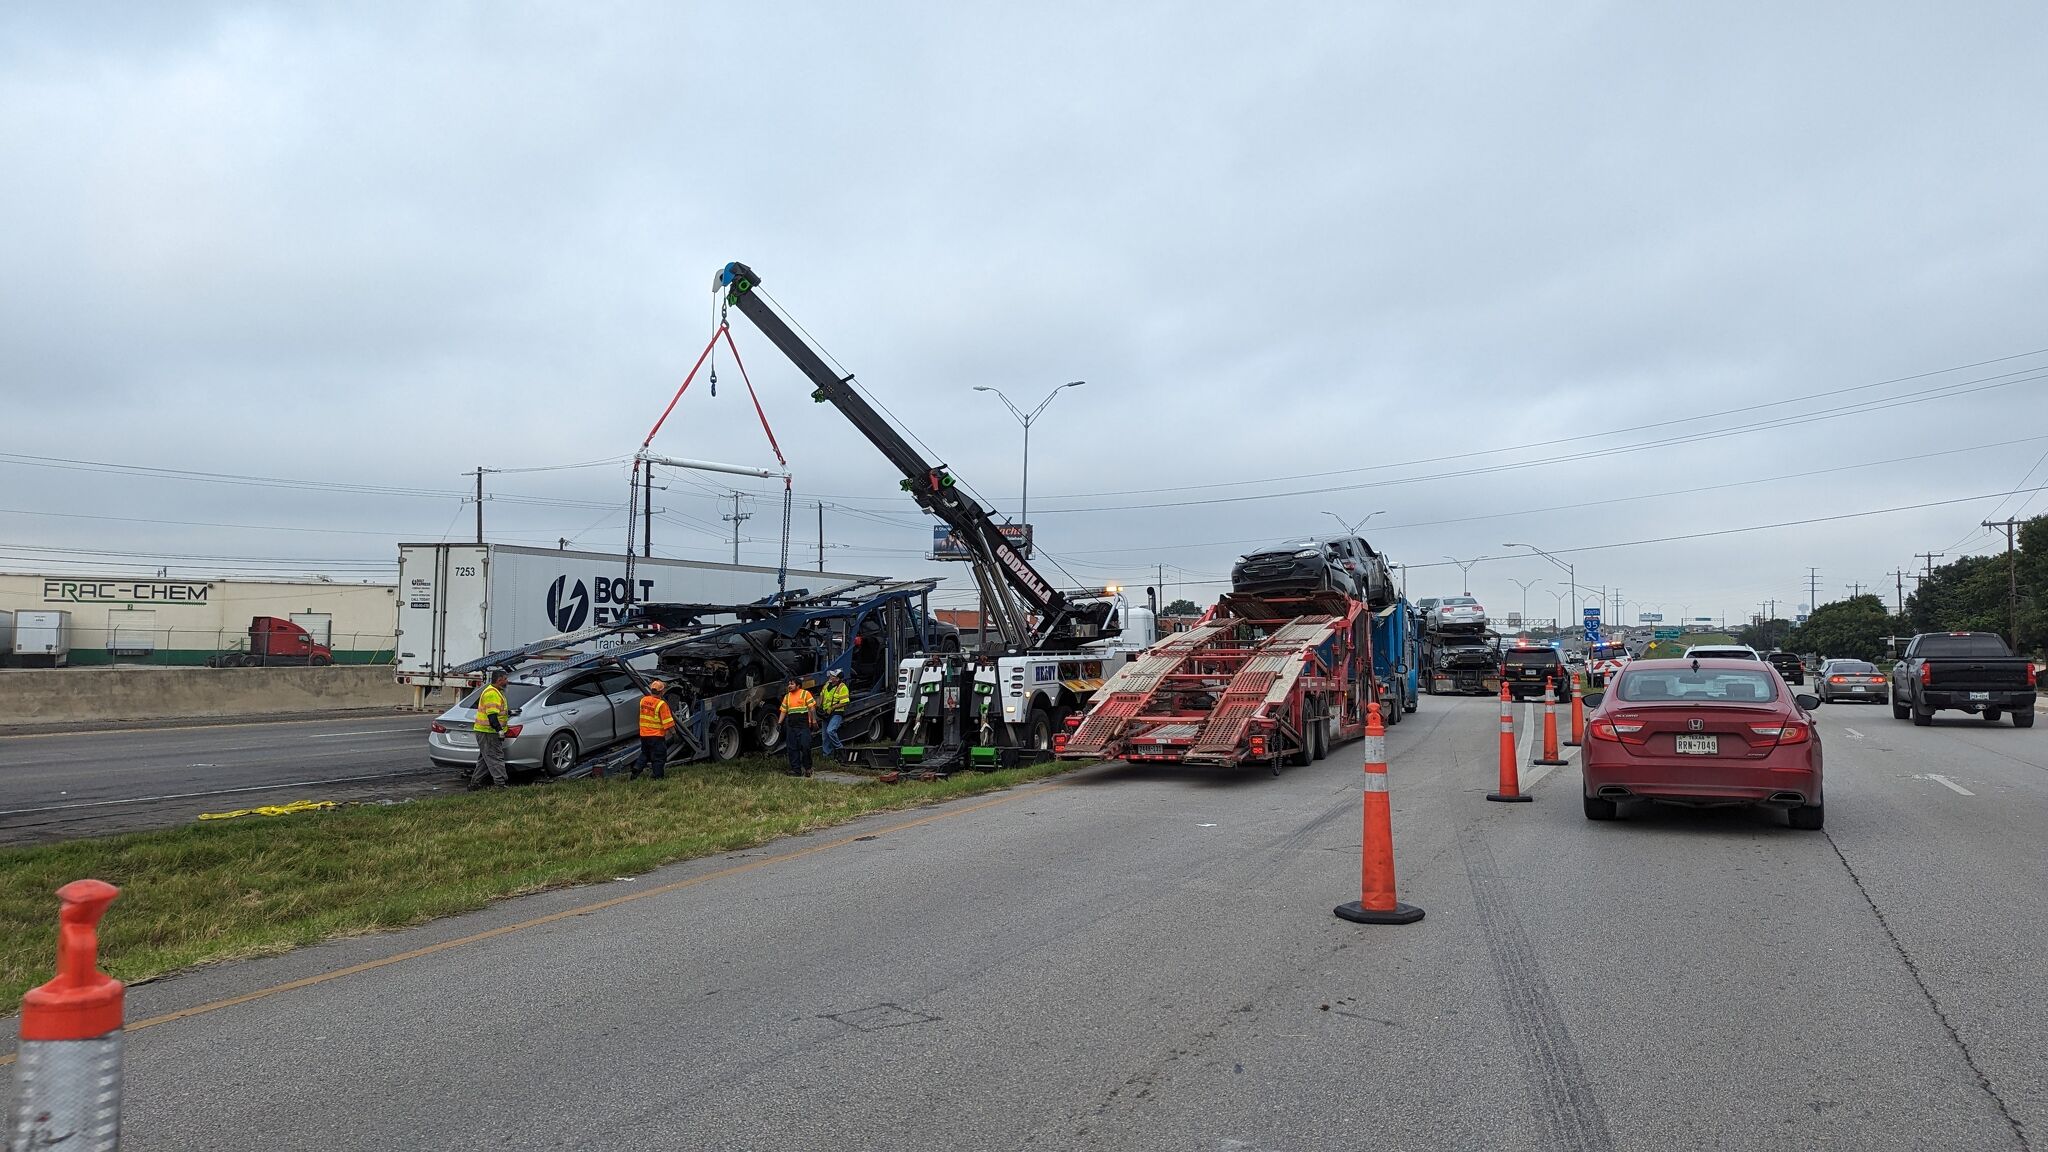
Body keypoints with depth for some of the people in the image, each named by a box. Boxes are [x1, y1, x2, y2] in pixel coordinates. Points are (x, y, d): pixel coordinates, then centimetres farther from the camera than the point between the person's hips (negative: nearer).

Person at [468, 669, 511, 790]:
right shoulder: (492, 693, -17)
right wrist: (499, 729, -26)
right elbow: (491, 714, -24)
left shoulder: (495, 692, 18)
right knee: (495, 758, -10)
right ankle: (499, 784, -11)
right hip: (488, 732, -11)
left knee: (485, 758, 15)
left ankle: (475, 783, 20)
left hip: (485, 731, 11)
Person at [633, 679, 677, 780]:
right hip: (657, 735, -6)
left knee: (644, 754, 21)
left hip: (643, 734, 6)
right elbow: (667, 722, -17)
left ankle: (634, 773, 14)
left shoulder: (643, 700, 1)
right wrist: (672, 730, -4)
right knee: (659, 757, 5)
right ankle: (658, 777, 9)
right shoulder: (661, 704, -19)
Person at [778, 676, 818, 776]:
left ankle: (807, 767, 5)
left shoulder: (805, 694, 1)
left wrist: (813, 720, -12)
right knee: (792, 748, 3)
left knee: (805, 746, -9)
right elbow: (783, 711, 16)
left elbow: (812, 707, -4)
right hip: (791, 726, 5)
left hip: (803, 724, -5)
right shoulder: (787, 696, 16)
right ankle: (796, 769, 7)